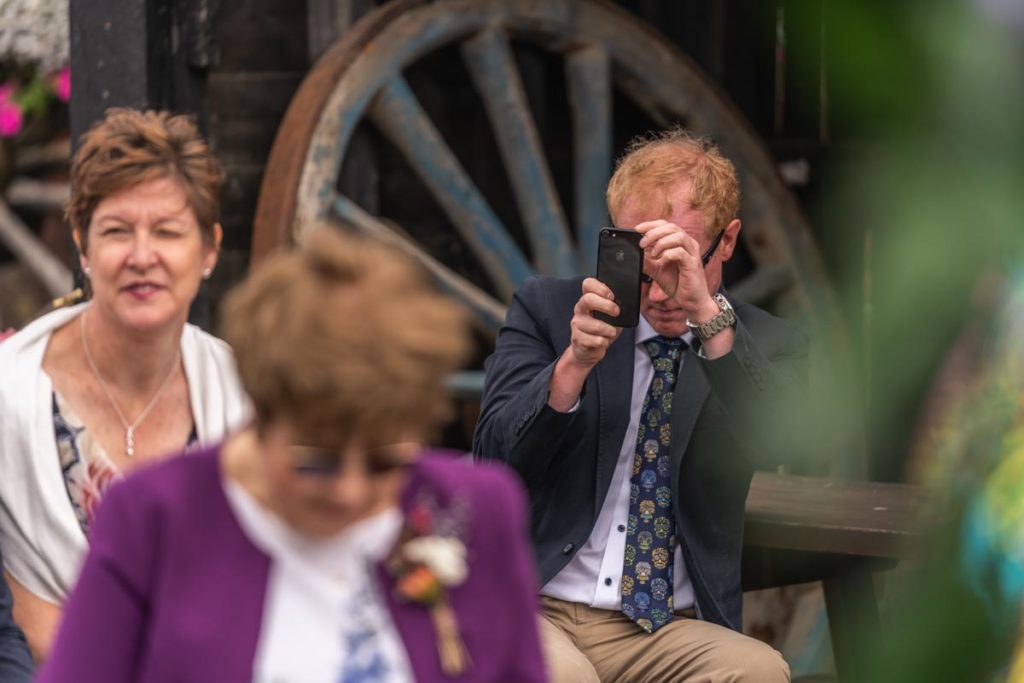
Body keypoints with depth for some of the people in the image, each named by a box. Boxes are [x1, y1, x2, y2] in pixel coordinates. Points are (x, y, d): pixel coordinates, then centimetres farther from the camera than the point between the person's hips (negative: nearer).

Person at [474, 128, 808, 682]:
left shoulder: (766, 347, 9)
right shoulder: (545, 309, 8)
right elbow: (494, 462, -3)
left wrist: (709, 315, -23)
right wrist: (575, 363, -21)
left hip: (671, 631, 2)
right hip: (529, 613, -2)